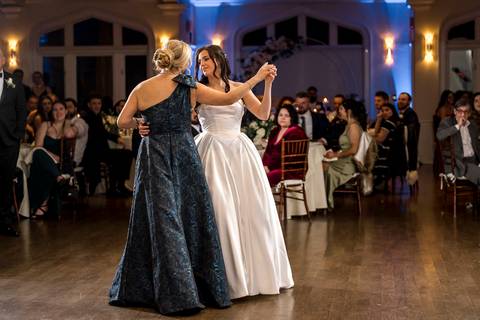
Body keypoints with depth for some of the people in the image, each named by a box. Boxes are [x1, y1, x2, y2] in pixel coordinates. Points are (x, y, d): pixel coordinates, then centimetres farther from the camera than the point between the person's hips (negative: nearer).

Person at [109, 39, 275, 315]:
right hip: (184, 156, -1)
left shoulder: (142, 89, 0)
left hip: (154, 158, 1)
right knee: (193, 218, 8)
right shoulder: (190, 89, -5)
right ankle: (205, 288, 15)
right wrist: (258, 77, 2)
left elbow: (123, 121, 1)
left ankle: (176, 292, 5)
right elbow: (229, 98, -6)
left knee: (162, 221, 4)